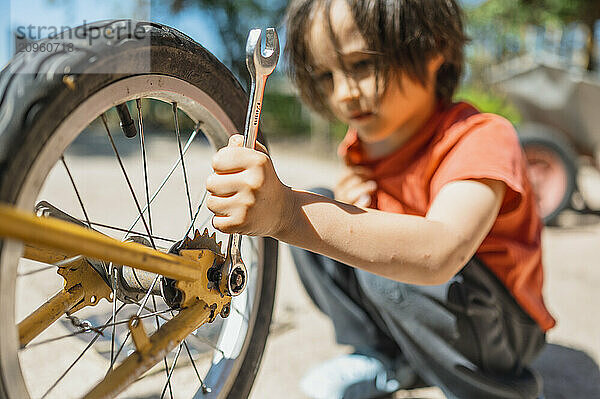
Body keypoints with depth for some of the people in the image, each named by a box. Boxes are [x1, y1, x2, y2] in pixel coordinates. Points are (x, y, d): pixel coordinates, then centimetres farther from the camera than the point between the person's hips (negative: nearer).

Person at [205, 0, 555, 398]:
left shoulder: (483, 137, -26)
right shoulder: (363, 144, -3)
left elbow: (440, 252, -46)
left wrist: (288, 215, -58)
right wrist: (345, 207, -14)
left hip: (502, 329, -6)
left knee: (388, 267, -34)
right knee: (312, 212, -7)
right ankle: (385, 359, 7)